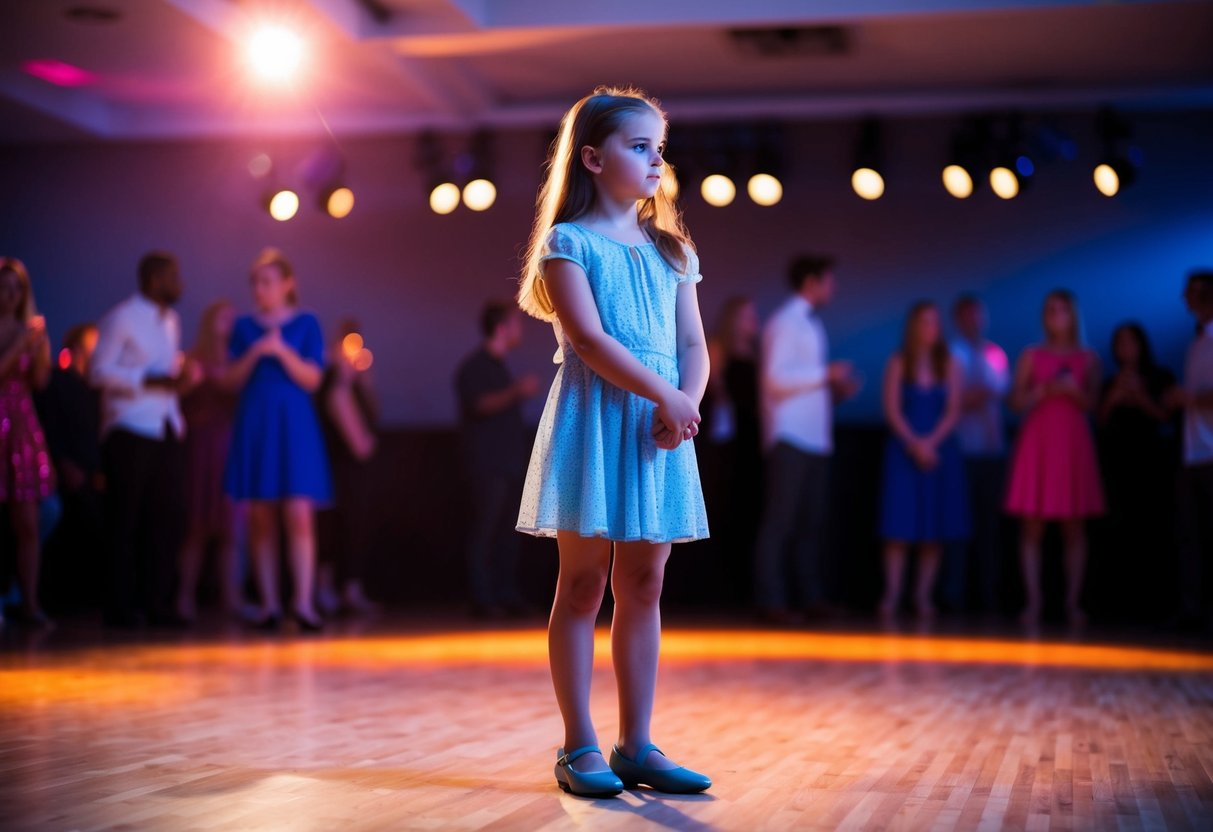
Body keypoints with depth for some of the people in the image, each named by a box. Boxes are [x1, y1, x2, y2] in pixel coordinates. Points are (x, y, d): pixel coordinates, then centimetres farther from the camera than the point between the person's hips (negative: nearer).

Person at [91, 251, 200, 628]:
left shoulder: (170, 320, 17)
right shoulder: (122, 318, -6)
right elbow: (100, 371, -12)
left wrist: (182, 377, 1)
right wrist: (152, 380, -18)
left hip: (166, 430, 7)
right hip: (130, 431, -7)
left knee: (168, 518, 3)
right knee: (126, 522, -1)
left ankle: (156, 602, 11)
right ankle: (120, 607, 6)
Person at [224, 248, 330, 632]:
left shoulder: (306, 324, 5)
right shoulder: (244, 326, 11)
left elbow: (312, 378, -2)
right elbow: (233, 380, 5)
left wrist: (282, 352, -16)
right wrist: (255, 353, -11)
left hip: (293, 426, -2)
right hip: (254, 425, 2)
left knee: (298, 513, -11)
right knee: (261, 517, 1)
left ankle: (303, 602, -12)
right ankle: (269, 603, 5)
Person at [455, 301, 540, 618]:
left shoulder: (498, 366, 21)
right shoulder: (474, 366, -5)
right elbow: (480, 404, -21)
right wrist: (515, 392, -33)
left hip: (506, 464, 9)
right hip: (487, 465, -9)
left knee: (506, 533, 6)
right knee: (484, 531, -10)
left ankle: (507, 596, 8)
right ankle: (483, 601, -11)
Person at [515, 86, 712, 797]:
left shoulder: (673, 252, 16)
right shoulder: (568, 242, -2)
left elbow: (693, 346, 10)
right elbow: (591, 339, -13)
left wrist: (688, 403, -10)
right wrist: (666, 396, -18)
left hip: (660, 425, 6)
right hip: (593, 420, -5)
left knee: (644, 585, 7)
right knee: (583, 583, -1)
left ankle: (637, 745, 13)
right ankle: (579, 746, 5)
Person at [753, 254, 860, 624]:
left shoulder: (810, 323, 21)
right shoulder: (785, 322, -8)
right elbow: (777, 377, -18)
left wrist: (837, 386, 7)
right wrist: (826, 374, -14)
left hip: (815, 437, 9)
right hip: (790, 437, -9)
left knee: (811, 521, 10)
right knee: (780, 520, -7)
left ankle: (809, 595, 16)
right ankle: (771, 600, -5)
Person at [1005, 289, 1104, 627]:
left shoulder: (1088, 359, 10)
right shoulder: (1032, 356, 8)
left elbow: (1091, 404, 8)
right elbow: (1017, 401, 3)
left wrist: (1075, 391, -11)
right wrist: (1045, 390, -13)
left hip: (1073, 442, 1)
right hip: (1037, 441, -1)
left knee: (1074, 526, -1)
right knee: (1031, 524, -5)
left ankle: (1073, 601, 4)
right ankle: (1033, 600, -2)